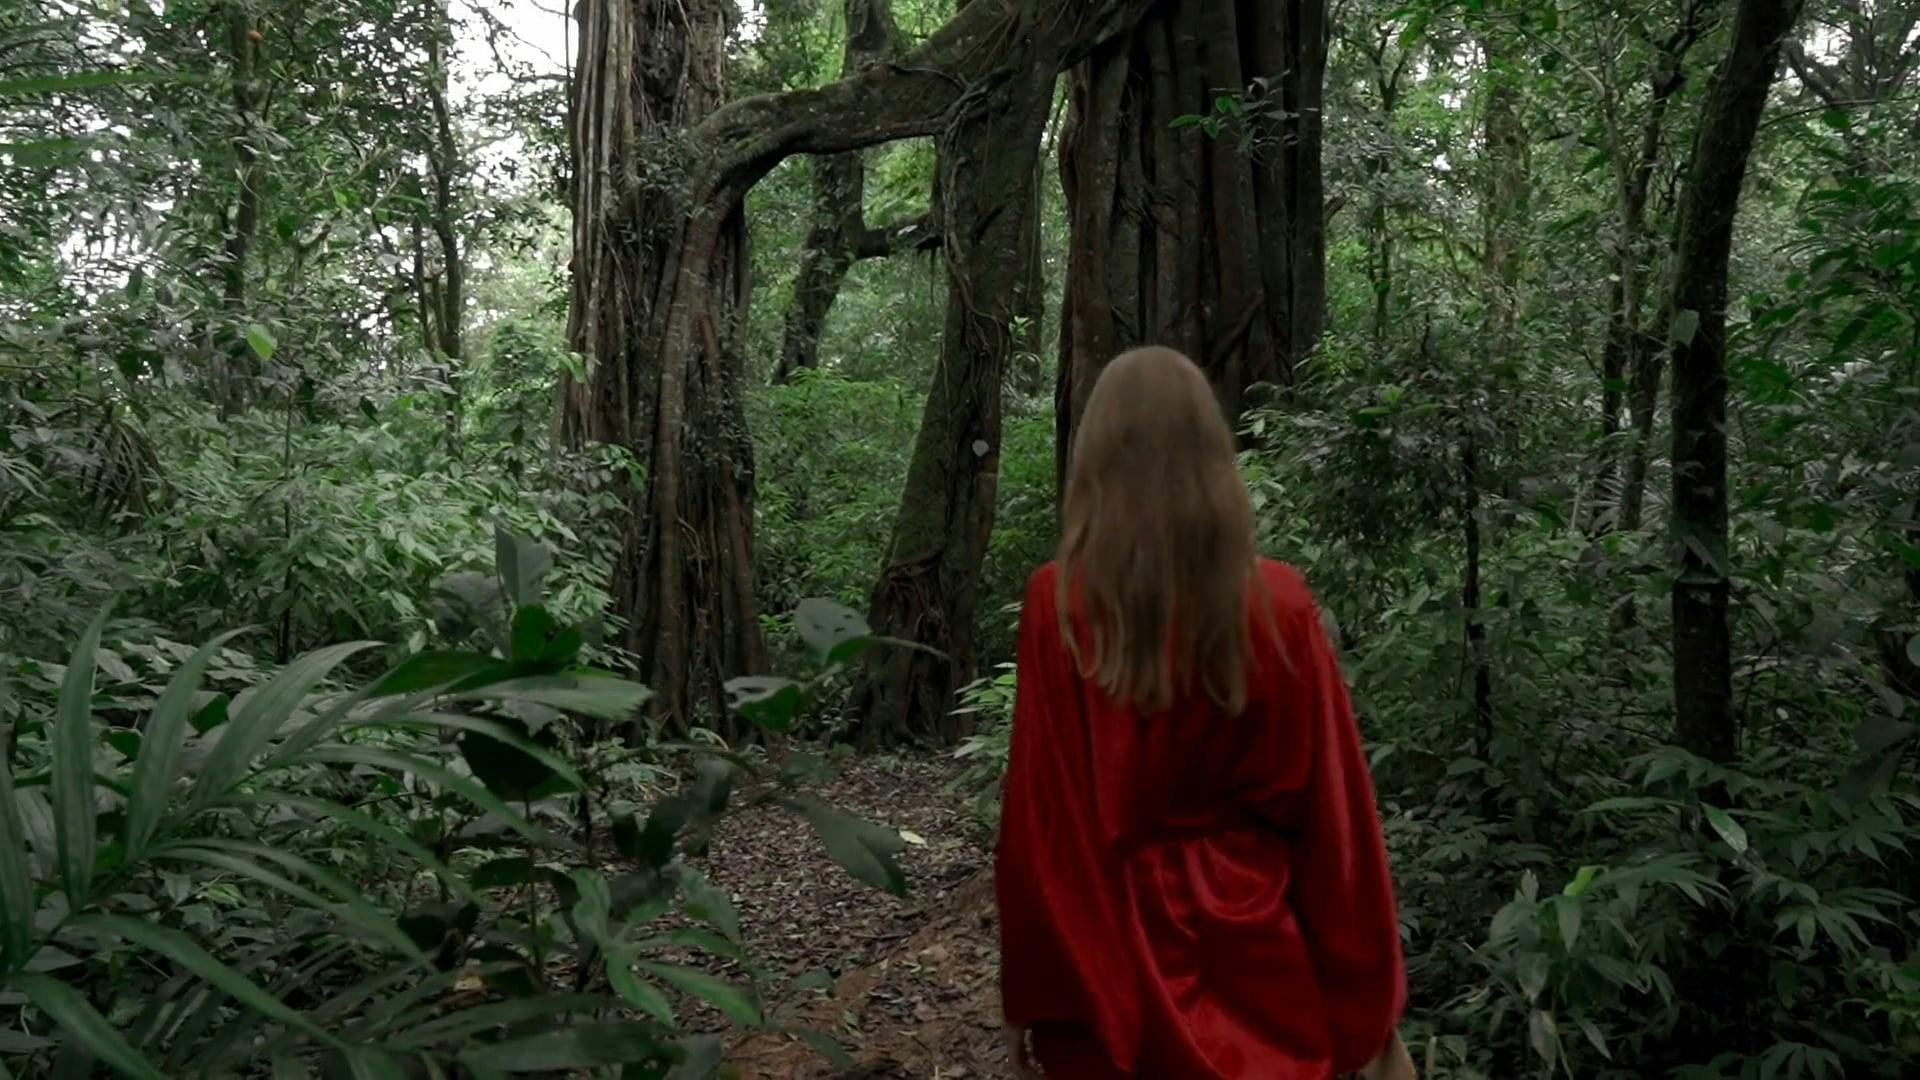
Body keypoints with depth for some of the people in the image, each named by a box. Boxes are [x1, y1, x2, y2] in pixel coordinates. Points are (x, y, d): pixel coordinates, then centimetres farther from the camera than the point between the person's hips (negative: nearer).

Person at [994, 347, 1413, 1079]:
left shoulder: (1061, 606, -14)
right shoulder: (1279, 606, -11)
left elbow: (1041, 822, -11)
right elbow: (1336, 815, -7)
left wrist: (1033, 996, 0)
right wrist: (1370, 1000, 3)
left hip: (1116, 969, -1)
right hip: (1259, 953, 1)